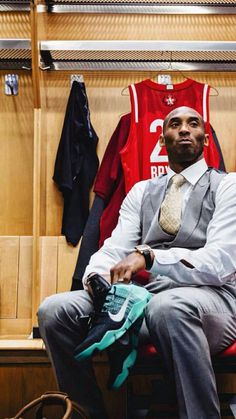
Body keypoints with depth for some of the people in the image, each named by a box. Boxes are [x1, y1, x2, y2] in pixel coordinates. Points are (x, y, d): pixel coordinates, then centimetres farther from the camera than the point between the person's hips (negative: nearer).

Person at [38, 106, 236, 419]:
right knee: (53, 310, -15)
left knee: (168, 307, -40)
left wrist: (149, 257, -23)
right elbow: (113, 249, 11)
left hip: (208, 298, -4)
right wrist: (97, 277, -15)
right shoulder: (141, 191, 21)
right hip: (144, 295, 5)